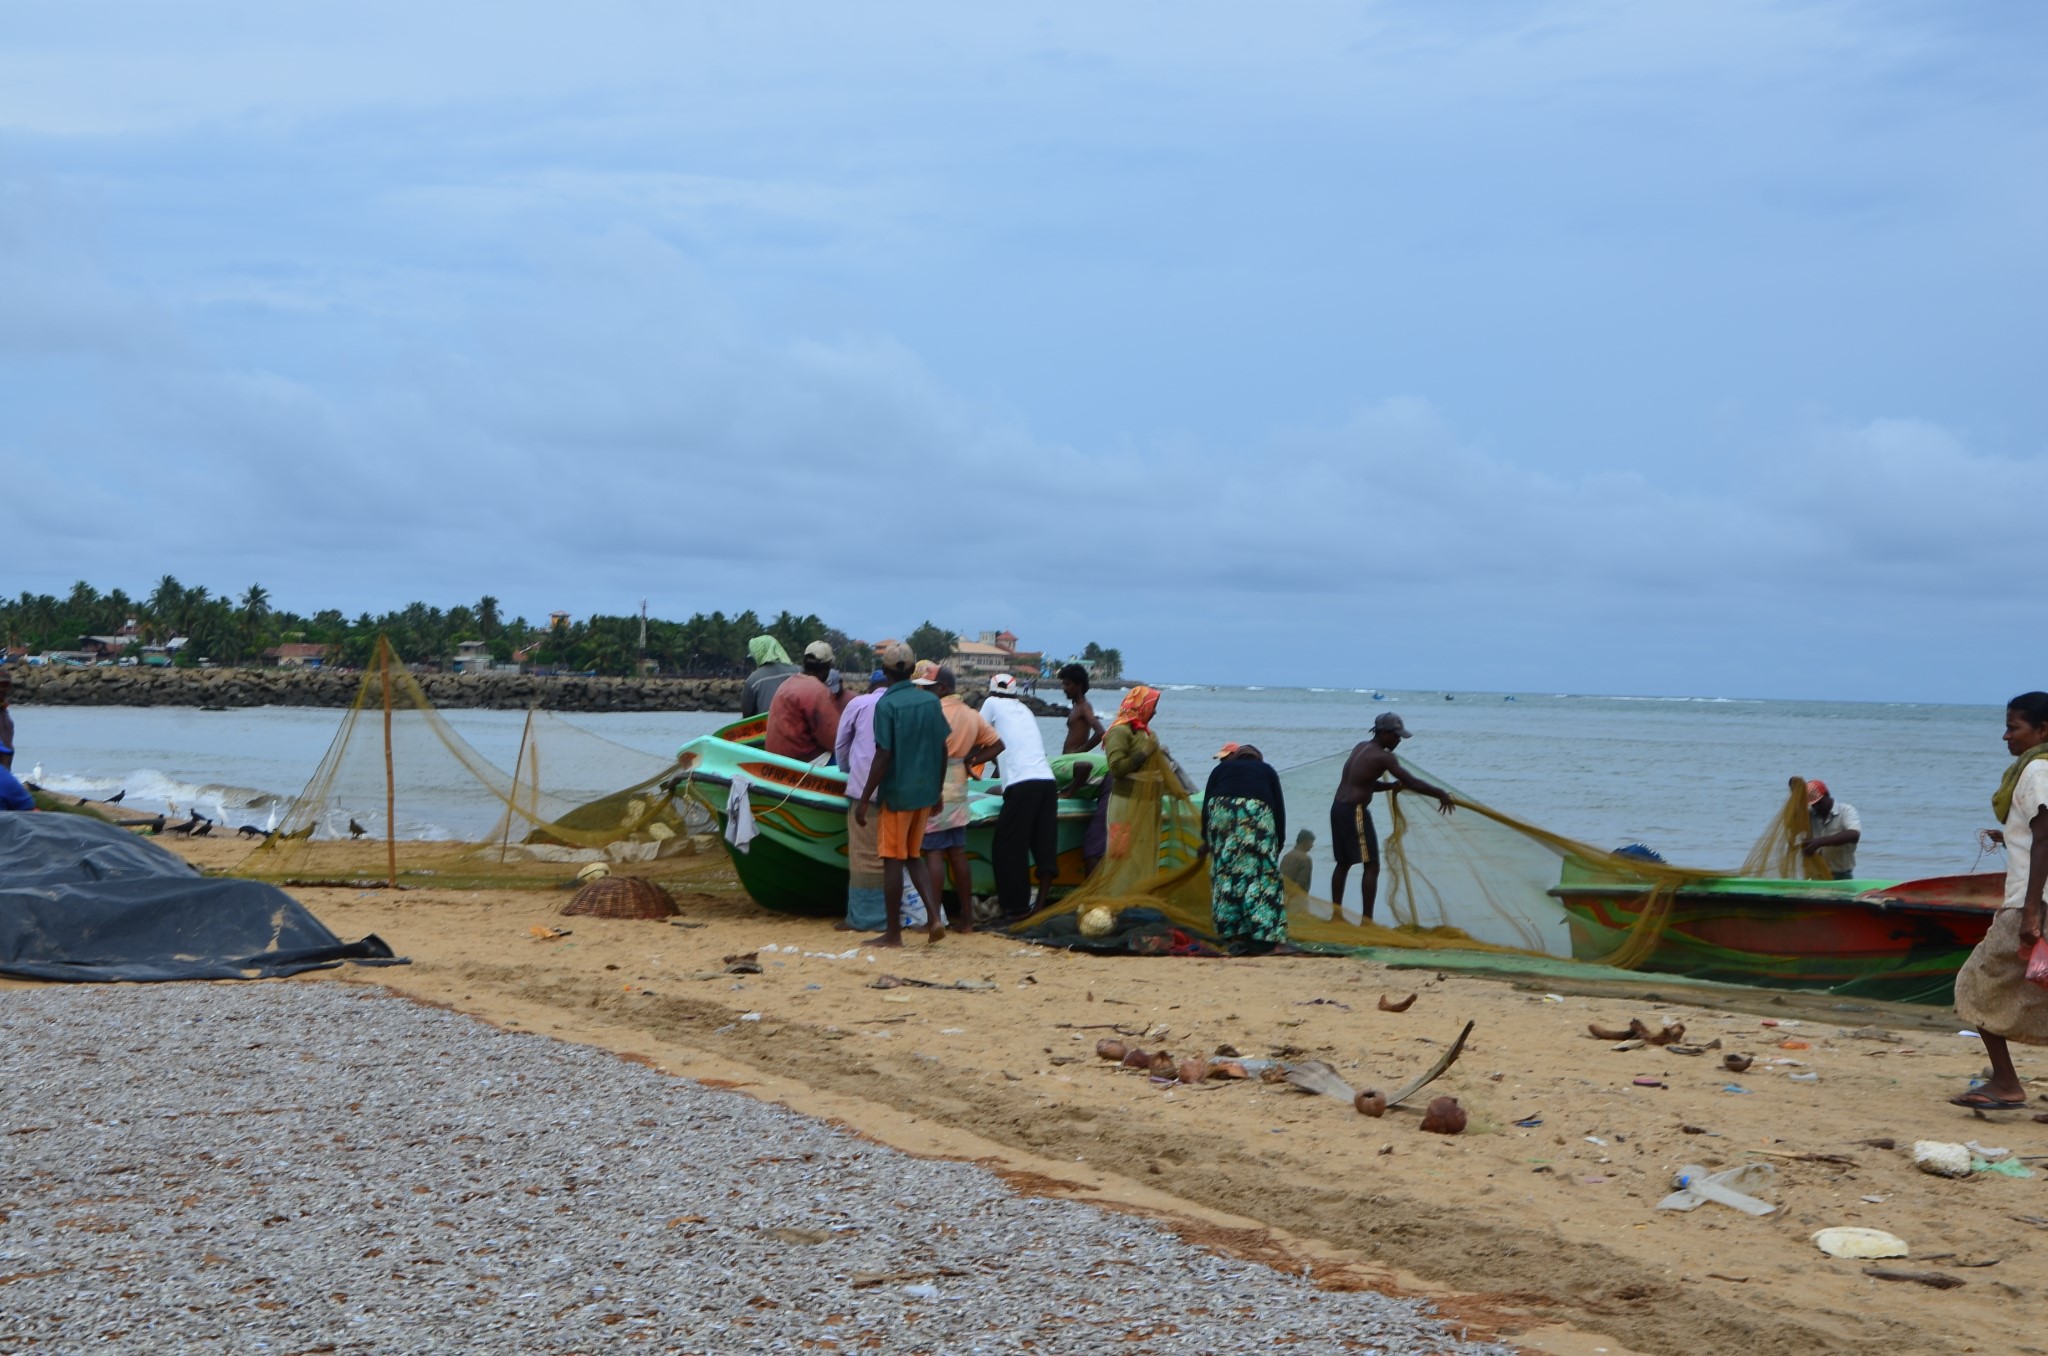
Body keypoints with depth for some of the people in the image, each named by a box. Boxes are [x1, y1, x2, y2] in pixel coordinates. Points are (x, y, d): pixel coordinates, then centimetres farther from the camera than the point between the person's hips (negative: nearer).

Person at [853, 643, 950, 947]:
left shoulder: (887, 705, -13)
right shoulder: (931, 701, 5)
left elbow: (883, 756, -17)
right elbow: (943, 751, 8)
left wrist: (864, 800, -12)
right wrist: (937, 791, 20)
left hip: (897, 793, -6)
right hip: (925, 792, 6)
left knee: (893, 860, 3)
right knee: (914, 856, 17)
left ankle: (893, 933, 8)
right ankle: (935, 917, 3)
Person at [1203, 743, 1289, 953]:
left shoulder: (1221, 769, 30)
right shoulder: (1267, 770, 29)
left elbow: (1207, 803, 22)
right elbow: (1279, 806, 20)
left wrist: (1206, 839, 31)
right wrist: (1278, 842, 24)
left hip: (1221, 811, 1)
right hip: (1257, 811, -1)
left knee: (1225, 873, 6)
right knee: (1260, 874, 0)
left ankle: (1232, 935, 2)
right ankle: (1261, 936, -8)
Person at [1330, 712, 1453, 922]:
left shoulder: (1362, 748, 14)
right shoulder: (1383, 757, -14)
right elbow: (1411, 782, -17)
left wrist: (1391, 786, 11)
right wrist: (1441, 794, -9)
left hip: (1338, 808, 9)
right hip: (1355, 812, -9)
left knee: (1343, 863, 19)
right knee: (1372, 866, -4)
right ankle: (1367, 920, -8)